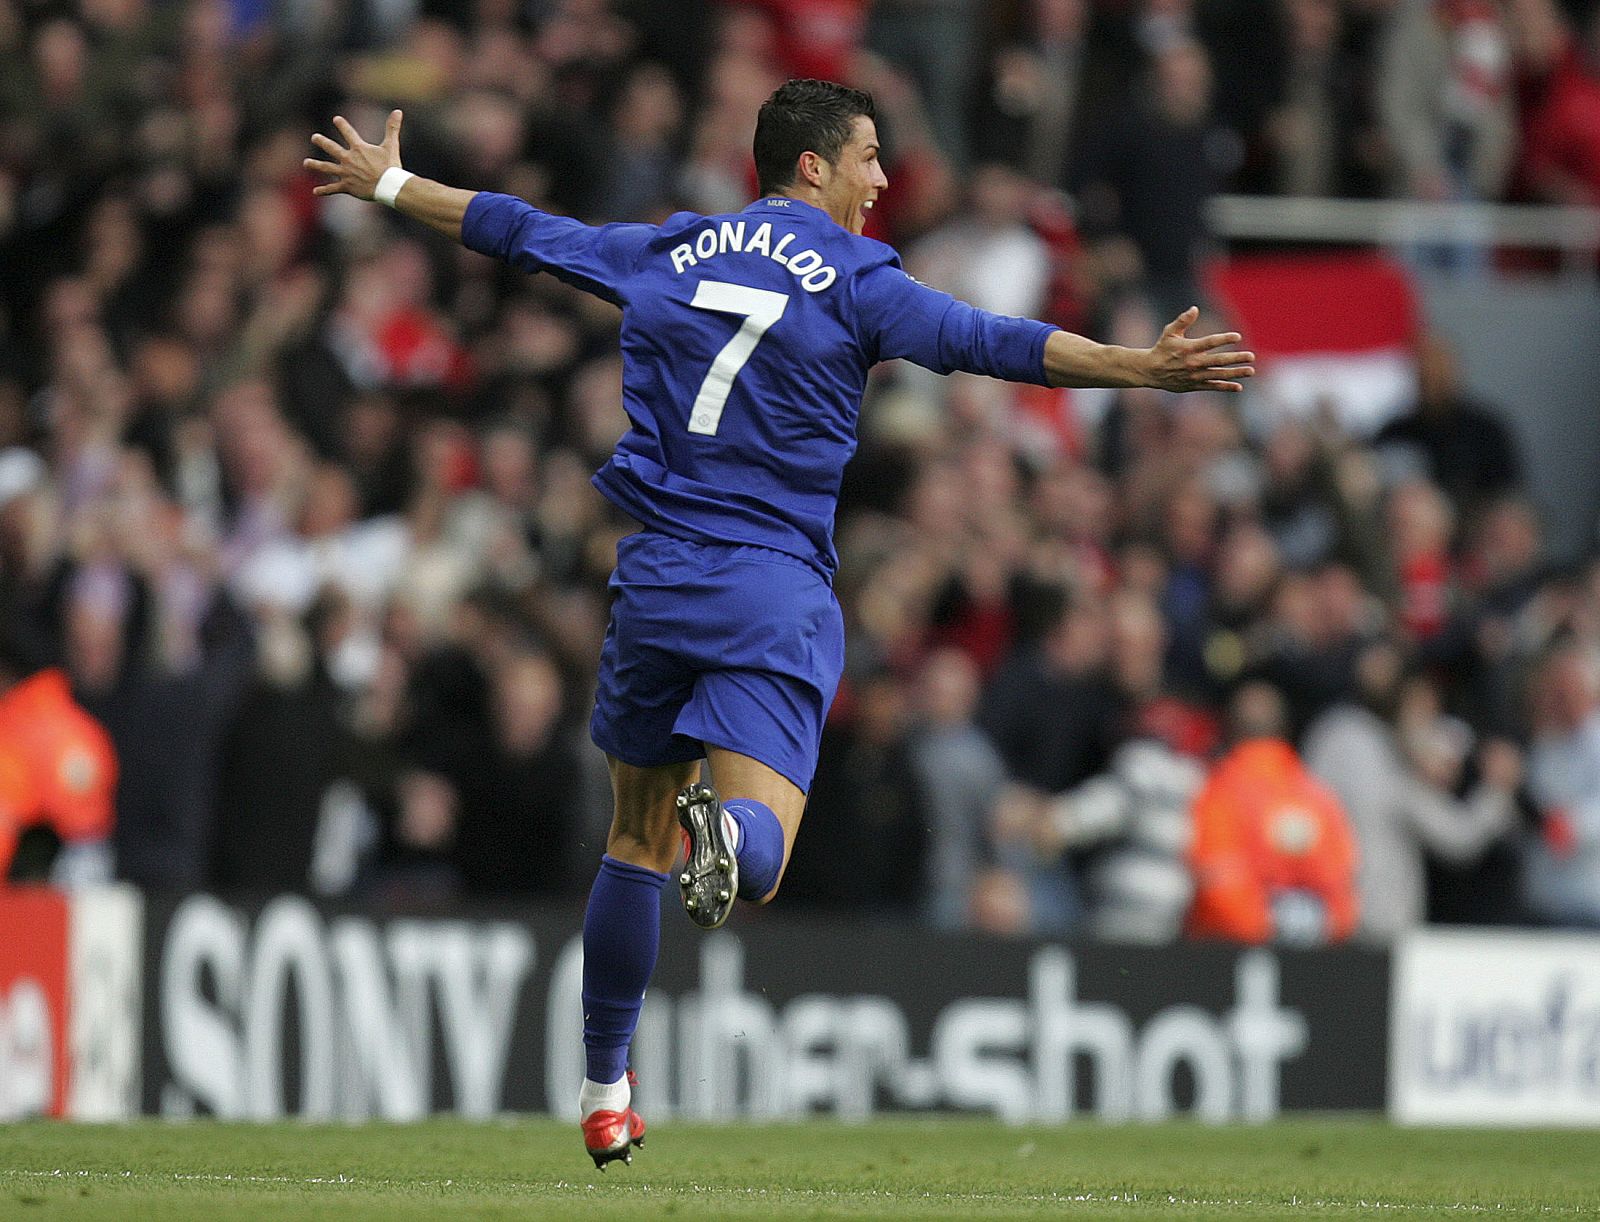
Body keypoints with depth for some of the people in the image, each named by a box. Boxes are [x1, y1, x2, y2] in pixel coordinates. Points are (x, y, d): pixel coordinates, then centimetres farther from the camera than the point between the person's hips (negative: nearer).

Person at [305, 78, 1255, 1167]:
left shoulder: (666, 253, 10)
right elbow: (987, 343, -15)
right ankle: (726, 826, -49)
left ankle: (605, 1095, 24)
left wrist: (387, 183, 35)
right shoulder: (854, 278, -4)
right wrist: (1145, 369, -19)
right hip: (777, 597, -4)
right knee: (756, 858, -11)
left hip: (655, 577, 5)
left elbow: (515, 230, 20)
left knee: (637, 842, 18)